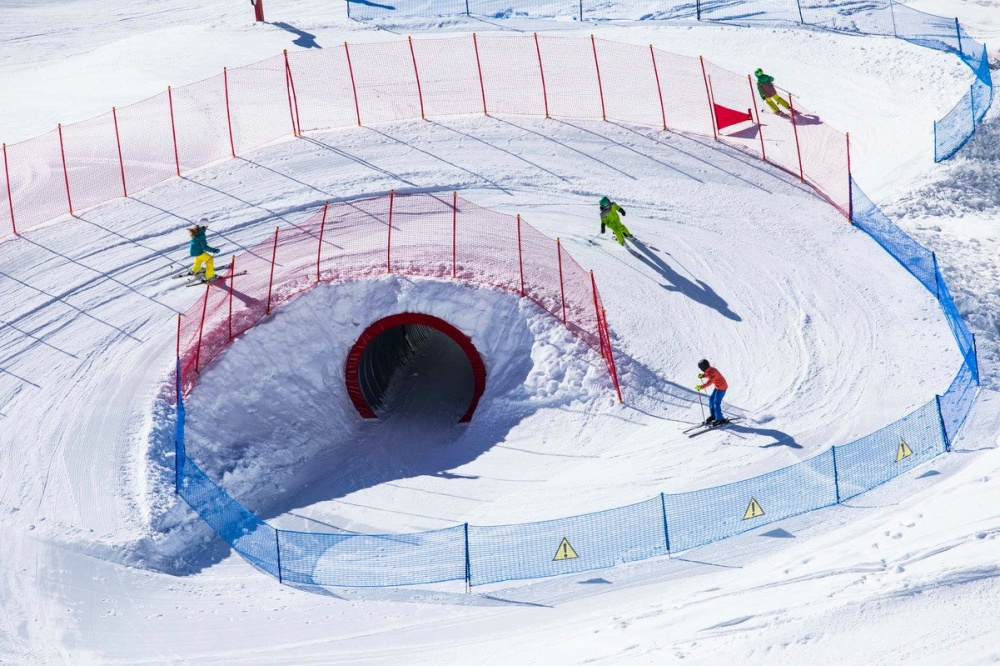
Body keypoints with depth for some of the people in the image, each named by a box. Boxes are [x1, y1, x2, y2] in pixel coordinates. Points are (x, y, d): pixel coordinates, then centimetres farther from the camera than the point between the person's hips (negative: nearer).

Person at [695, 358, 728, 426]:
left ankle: (719, 419, -4)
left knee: (716, 403, -10)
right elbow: (708, 375, 24)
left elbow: (709, 382, -38)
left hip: (722, 388, -10)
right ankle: (712, 416, 26)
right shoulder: (709, 370, 0)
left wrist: (701, 387, -41)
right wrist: (702, 375, 5)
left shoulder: (712, 372, -28)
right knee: (711, 400, 14)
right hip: (717, 387, 10)